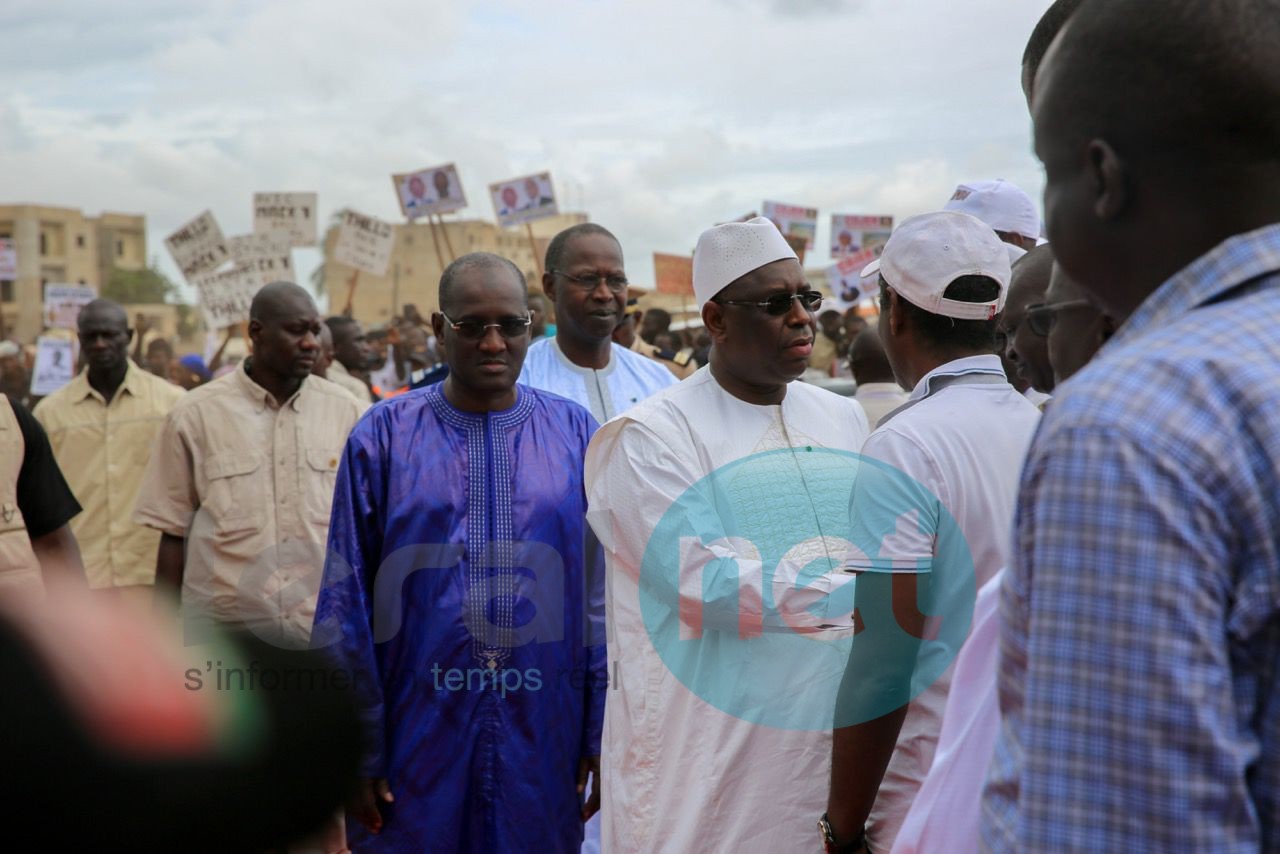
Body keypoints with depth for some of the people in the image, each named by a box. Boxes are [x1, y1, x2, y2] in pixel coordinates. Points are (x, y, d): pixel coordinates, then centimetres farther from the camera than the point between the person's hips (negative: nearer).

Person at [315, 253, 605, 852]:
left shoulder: (575, 433, 2)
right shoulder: (384, 436, -1)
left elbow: (604, 594, 3)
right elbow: (346, 601, -1)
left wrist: (604, 736, 0)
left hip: (543, 743, 1)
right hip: (417, 738, -1)